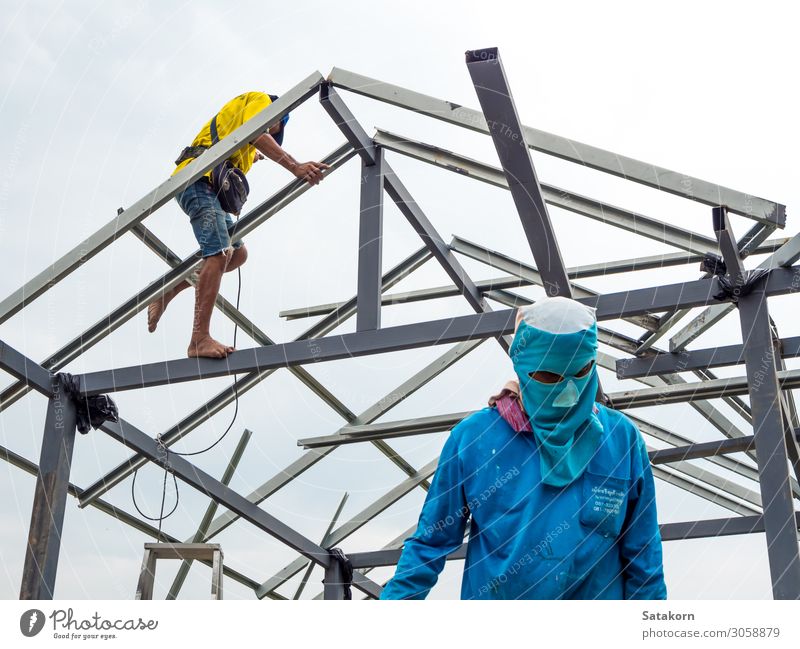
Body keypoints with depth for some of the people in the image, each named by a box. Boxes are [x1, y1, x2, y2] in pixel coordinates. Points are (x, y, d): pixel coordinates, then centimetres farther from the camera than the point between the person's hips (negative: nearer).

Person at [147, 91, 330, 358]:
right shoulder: (261, 101, 6)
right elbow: (256, 135, -14)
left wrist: (249, 157, 56)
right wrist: (296, 166, -25)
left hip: (210, 186, 10)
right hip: (199, 179, -10)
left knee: (238, 253, 8)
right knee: (219, 253, -22)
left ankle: (168, 292, 8)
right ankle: (200, 340, -29)